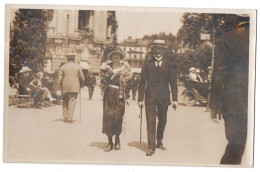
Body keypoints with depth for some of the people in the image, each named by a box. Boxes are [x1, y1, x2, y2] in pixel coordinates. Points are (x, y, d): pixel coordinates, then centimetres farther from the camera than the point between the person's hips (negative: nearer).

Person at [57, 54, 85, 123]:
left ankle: (65, 117, 13)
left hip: (65, 87, 2)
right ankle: (70, 118, -9)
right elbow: (82, 78, 3)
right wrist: (82, 85, 17)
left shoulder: (63, 67, 4)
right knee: (72, 101, -2)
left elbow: (60, 78, -1)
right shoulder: (77, 67, 2)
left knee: (65, 101, 14)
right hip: (74, 87, -1)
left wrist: (58, 87, 1)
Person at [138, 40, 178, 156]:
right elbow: (142, 82, 6)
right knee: (150, 122, -7)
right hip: (150, 97, -1)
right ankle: (151, 147, -5)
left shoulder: (168, 65, 8)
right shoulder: (147, 65, 7)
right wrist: (140, 99, 0)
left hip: (164, 98, 1)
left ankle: (159, 142, 30)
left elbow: (173, 82, 6)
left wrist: (175, 99, 0)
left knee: (162, 121, 11)